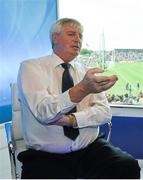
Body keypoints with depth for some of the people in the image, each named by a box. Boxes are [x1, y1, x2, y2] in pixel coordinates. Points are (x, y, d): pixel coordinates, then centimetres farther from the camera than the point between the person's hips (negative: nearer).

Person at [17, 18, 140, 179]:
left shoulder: (87, 71, 11)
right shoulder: (30, 67, -3)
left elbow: (104, 112, 2)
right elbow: (44, 112, -19)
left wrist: (71, 120, -16)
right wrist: (83, 88, -34)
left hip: (91, 148, 4)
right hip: (46, 156, -3)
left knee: (129, 166, -20)